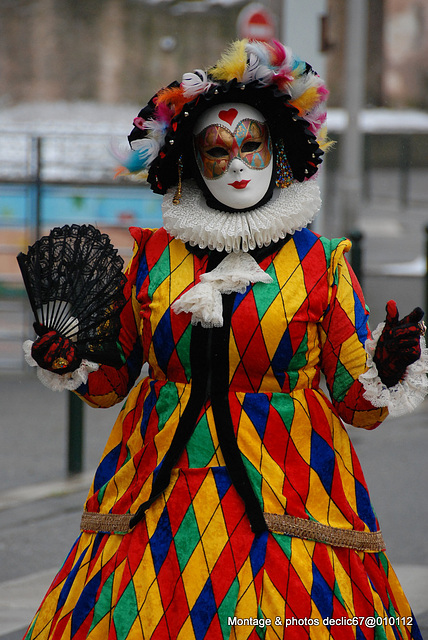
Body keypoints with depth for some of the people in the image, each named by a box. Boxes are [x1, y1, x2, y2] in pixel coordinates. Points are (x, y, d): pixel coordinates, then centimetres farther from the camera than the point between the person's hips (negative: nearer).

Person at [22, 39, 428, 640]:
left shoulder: (320, 263, 3)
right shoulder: (154, 256, 8)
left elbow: (361, 409, 2)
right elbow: (110, 383, 15)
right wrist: (70, 364, -5)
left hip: (285, 493, -2)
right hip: (160, 494, 2)